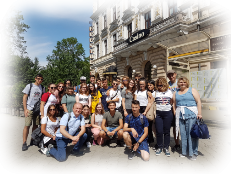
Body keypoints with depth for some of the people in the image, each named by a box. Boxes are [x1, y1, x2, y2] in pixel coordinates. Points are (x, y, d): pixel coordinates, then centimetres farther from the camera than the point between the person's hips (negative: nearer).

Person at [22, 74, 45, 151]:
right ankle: (24, 143, 3)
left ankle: (33, 140, 24)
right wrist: (25, 109, -9)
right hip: (29, 109, -3)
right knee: (27, 125, -6)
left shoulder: (42, 88, 8)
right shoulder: (29, 86, -2)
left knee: (35, 125, 9)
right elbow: (24, 98, -2)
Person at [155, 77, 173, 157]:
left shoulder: (169, 92, 7)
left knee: (167, 131, 6)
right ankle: (160, 147, 17)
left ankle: (166, 147, 19)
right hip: (158, 113, 0)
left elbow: (172, 103, 11)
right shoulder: (156, 93, 4)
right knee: (159, 131, 1)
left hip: (168, 113, 0)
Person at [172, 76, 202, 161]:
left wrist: (199, 113, -10)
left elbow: (198, 102, -3)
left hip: (191, 115, -4)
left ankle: (193, 153, 6)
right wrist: (175, 114, 7)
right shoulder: (176, 93, 15)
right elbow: (174, 104, 16)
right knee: (183, 134, 6)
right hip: (180, 116, 4)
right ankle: (185, 152, 18)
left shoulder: (192, 90, 4)